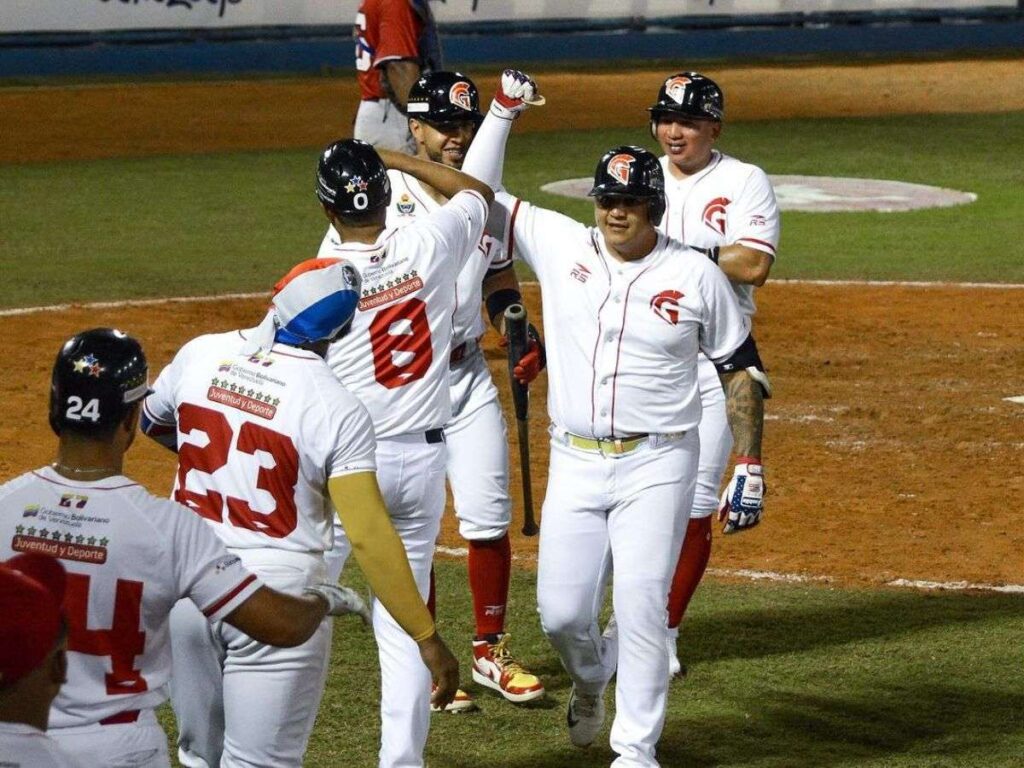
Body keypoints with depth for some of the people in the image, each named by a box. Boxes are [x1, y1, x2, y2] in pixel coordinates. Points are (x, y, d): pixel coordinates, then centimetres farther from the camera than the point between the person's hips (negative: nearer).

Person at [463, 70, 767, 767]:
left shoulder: (696, 276, -3)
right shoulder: (561, 245, 3)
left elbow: (740, 371, 3)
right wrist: (502, 113, -1)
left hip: (657, 466, -3)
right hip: (575, 464, 3)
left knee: (640, 604, -9)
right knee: (562, 611, 2)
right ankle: (591, 677, 38)